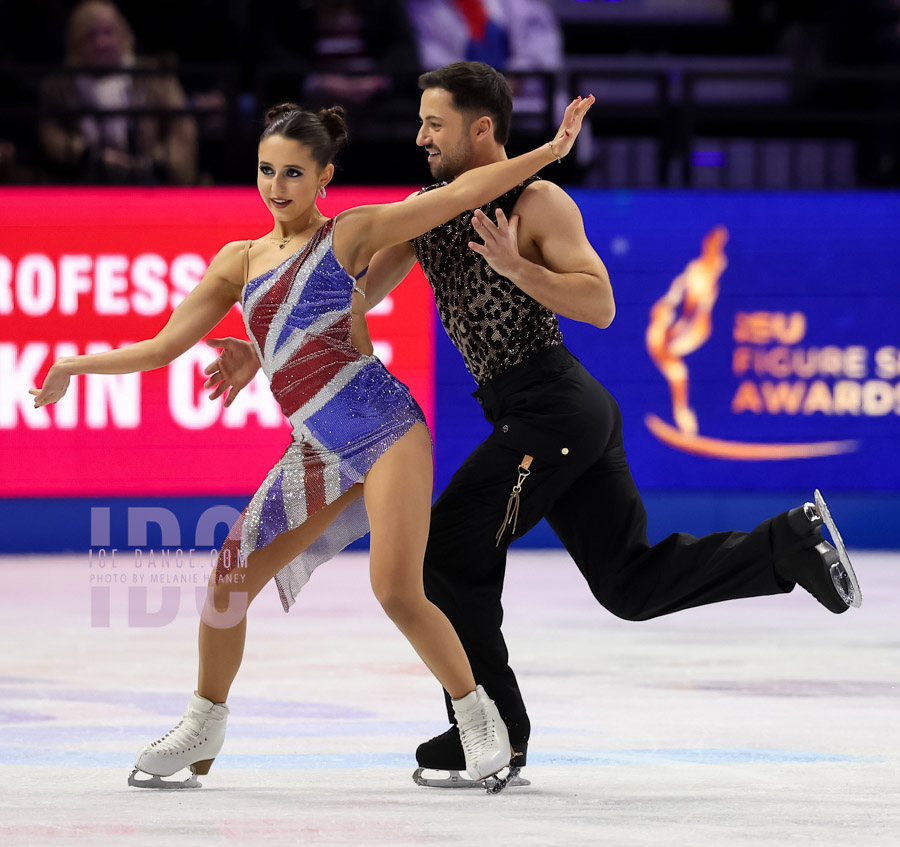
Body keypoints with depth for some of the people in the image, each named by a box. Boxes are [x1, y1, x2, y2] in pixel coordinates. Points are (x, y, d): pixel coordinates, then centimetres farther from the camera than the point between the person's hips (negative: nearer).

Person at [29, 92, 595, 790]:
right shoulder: (239, 261, 16)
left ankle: (478, 715, 4)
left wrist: (552, 150, -8)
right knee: (232, 575, -1)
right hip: (316, 449, 5)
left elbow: (459, 194, -3)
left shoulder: (350, 234, 2)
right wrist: (80, 365, 11)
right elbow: (166, 345, 18)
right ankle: (205, 724, 20)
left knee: (398, 592, -16)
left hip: (385, 425, -5)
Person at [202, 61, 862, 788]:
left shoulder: (538, 203, -8)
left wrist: (517, 268, -25)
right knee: (630, 583, 9)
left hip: (549, 407, -9)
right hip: (575, 411, 9)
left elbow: (600, 306, -14)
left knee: (448, 556, -4)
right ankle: (793, 543, 8)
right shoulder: (427, 208, 14)